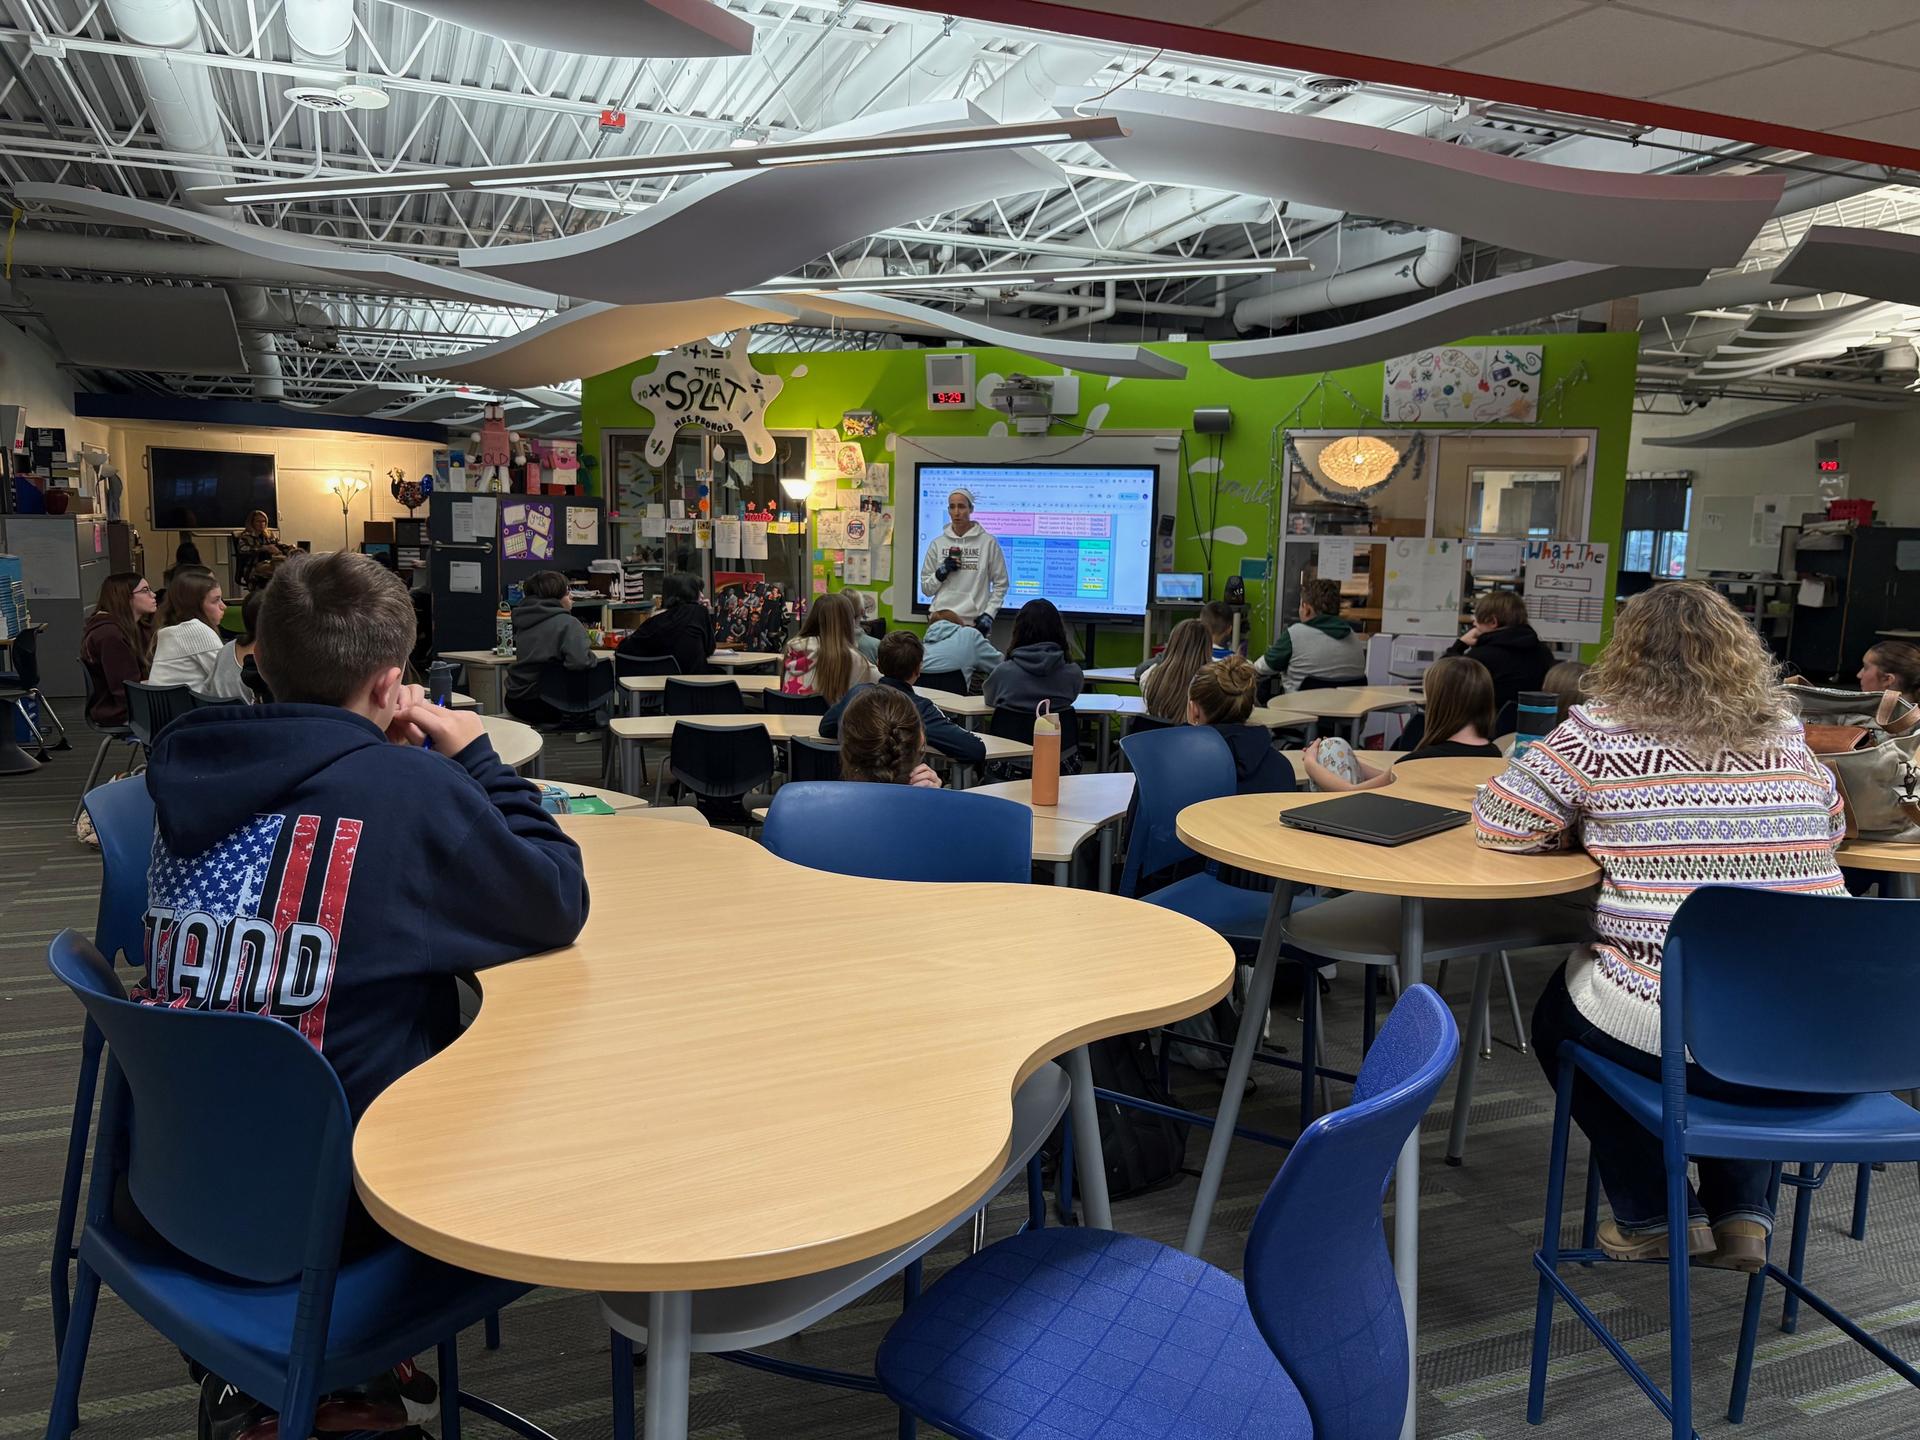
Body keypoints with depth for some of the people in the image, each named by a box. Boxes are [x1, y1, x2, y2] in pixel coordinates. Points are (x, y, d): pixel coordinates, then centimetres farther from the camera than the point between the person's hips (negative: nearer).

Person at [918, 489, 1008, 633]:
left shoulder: (988, 542, 0)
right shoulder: (937, 543, 7)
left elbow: (1000, 584, 4)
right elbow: (926, 588, 11)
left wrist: (988, 614, -6)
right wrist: (942, 572, -6)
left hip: (974, 622, -2)